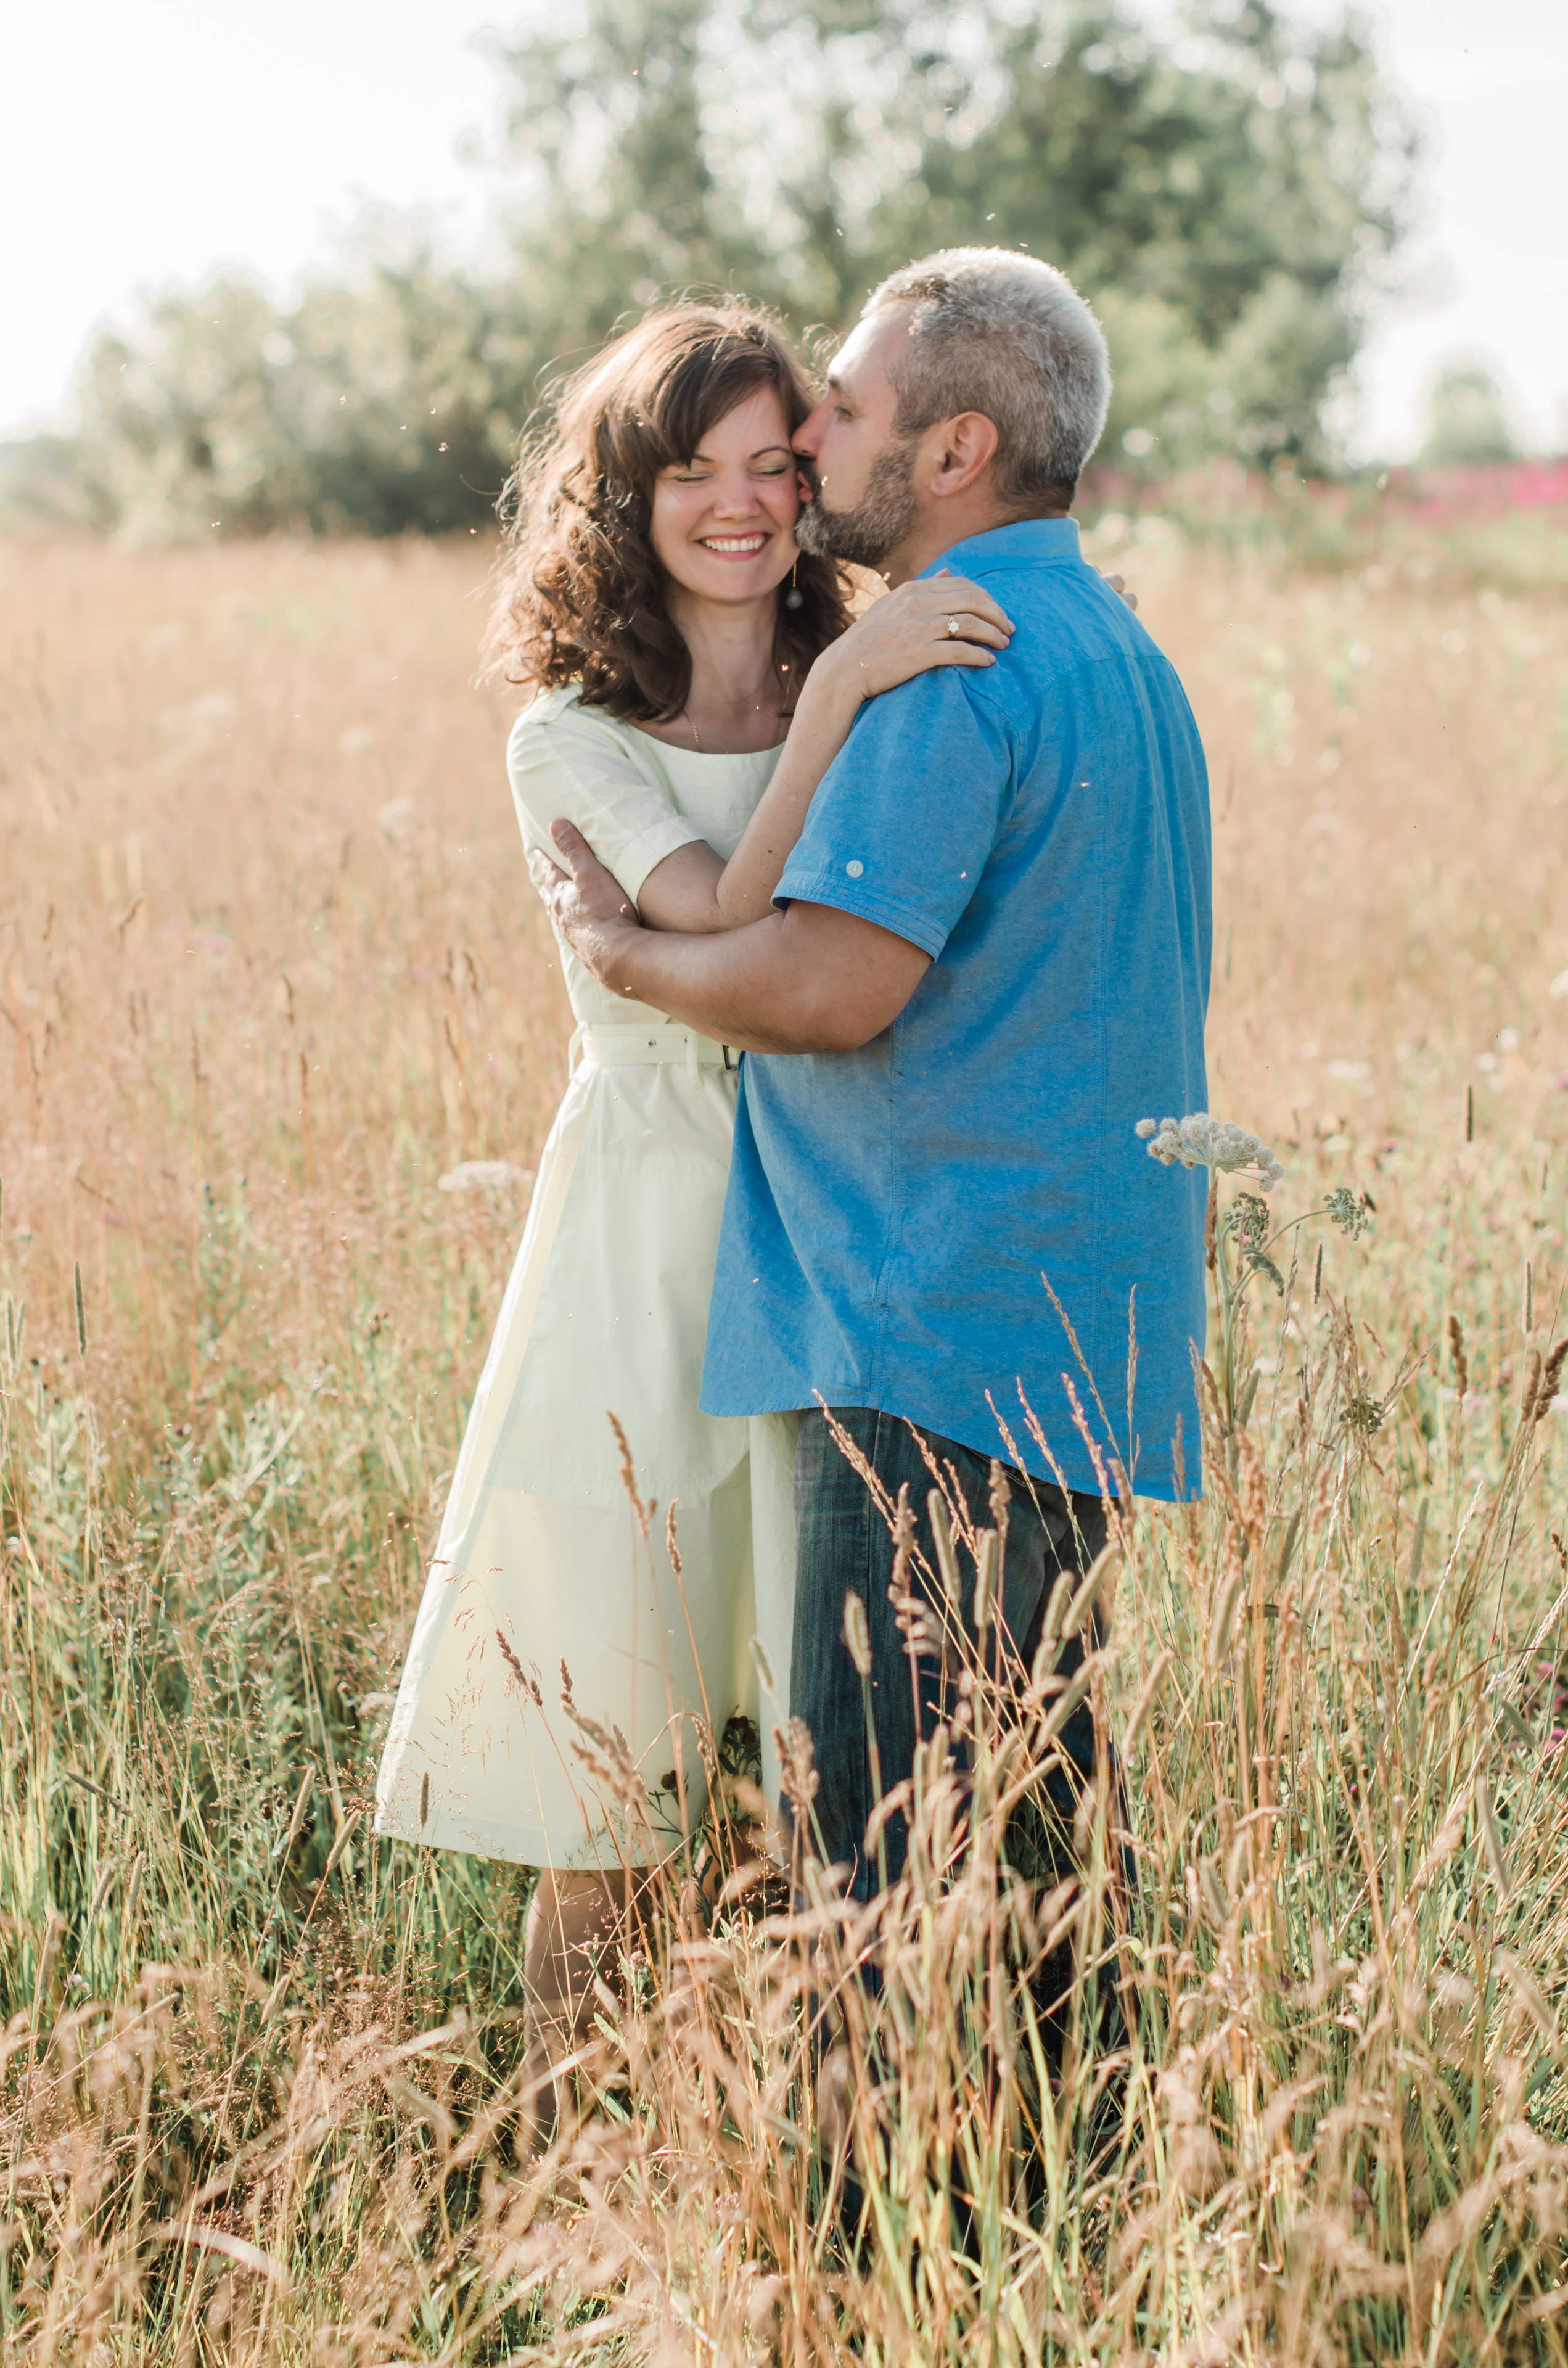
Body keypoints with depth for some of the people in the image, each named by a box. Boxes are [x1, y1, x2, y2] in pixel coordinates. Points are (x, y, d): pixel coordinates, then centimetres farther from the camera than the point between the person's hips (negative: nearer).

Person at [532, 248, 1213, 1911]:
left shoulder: (952, 665, -15)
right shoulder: (1117, 652, 18)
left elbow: (831, 985, -24)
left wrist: (616, 947, -6)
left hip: (941, 1339, -10)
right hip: (1092, 1339, 10)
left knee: (894, 1825, -6)